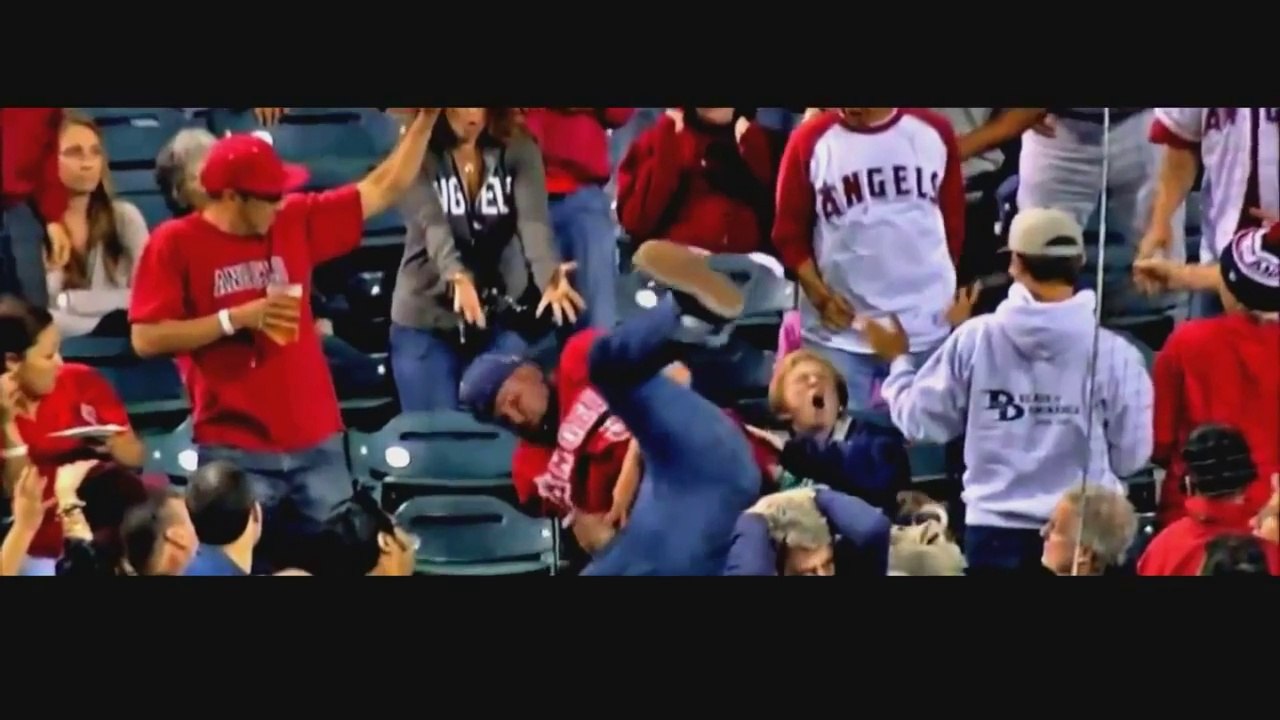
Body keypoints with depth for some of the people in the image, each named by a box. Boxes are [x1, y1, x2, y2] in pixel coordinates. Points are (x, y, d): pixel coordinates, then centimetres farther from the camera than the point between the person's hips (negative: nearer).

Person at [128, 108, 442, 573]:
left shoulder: (296, 221, 8)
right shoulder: (176, 244, -5)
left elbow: (384, 189, 13)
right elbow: (146, 339, -10)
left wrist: (426, 120, 4)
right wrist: (237, 318, -14)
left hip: (316, 444, 5)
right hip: (235, 452, -4)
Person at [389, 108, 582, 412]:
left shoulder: (518, 149, -6)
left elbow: (533, 220, -21)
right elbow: (433, 226, -25)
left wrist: (550, 275, -42)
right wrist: (457, 277, -46)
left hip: (502, 317, 1)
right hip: (427, 318, -1)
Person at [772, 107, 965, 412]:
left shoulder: (934, 133, 1)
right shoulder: (811, 141, -5)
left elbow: (954, 221, 11)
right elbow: (789, 232, 0)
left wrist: (947, 291, 10)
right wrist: (819, 295, -10)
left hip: (926, 329, 2)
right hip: (839, 332, -2)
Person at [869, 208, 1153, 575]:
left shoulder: (975, 339, -6)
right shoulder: (1112, 352, -10)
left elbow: (920, 420, 4)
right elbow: (1132, 455, -4)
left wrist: (898, 361, 22)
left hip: (995, 530, 1)